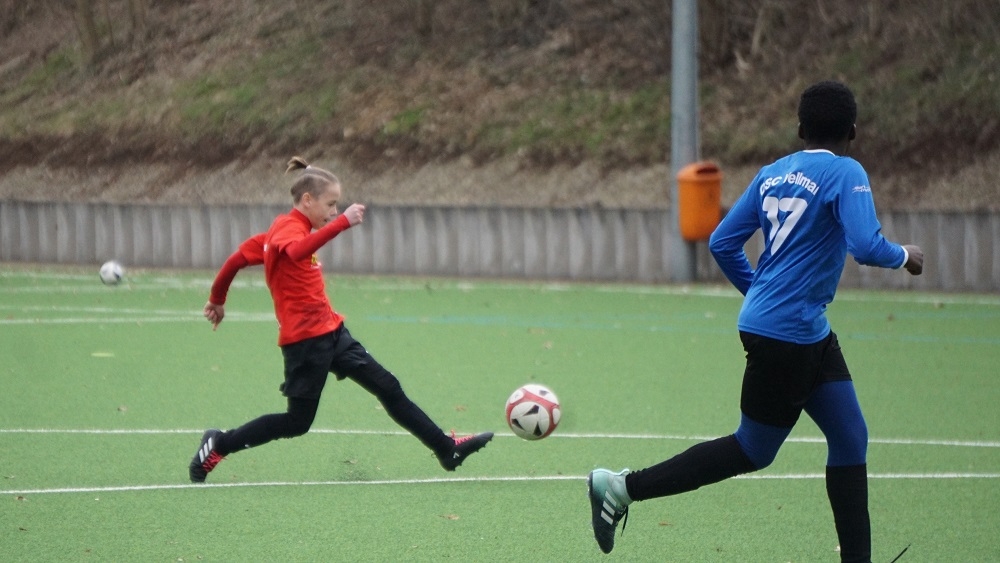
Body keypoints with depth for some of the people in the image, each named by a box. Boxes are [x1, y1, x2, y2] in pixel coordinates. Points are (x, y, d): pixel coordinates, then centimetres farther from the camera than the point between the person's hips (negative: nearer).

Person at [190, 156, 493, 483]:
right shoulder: (289, 228, -13)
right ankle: (218, 445, 8)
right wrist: (343, 222, -44)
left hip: (330, 333, 10)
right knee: (297, 422, -4)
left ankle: (446, 449, 9)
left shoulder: (287, 229, 15)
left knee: (388, 388, 7)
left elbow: (239, 257, 21)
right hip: (305, 339, -10)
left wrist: (217, 299, 32)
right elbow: (298, 251, -39)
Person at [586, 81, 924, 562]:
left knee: (851, 440, 10)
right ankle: (623, 487, 5)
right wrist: (903, 256, -3)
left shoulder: (773, 174, 10)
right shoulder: (845, 174, -12)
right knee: (752, 452, 2)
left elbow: (722, 243, 12)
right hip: (786, 335, -9)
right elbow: (866, 246, -24)